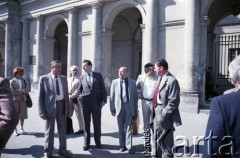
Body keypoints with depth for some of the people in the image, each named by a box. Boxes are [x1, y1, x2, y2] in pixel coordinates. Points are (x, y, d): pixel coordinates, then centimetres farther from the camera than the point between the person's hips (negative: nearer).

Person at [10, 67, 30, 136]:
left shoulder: (25, 81, 10)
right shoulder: (12, 81, -1)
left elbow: (27, 91, 2)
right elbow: (12, 91, -11)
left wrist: (18, 91, -13)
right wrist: (22, 91, -12)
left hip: (23, 100, 3)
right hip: (15, 100, -3)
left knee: (22, 115, 9)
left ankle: (22, 129, 25)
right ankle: (15, 130, 13)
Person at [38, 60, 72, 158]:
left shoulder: (64, 78, 8)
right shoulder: (44, 78, -4)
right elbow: (40, 96, -5)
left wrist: (67, 107, 7)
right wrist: (41, 111, -12)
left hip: (62, 106, 4)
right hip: (50, 107, -4)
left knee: (63, 130, 13)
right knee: (49, 131, 8)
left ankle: (62, 150, 27)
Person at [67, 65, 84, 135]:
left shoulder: (79, 80, -5)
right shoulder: (68, 79, 14)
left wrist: (72, 96, -18)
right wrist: (68, 96, -6)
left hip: (76, 98, -6)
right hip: (69, 99, 6)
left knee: (79, 114, 1)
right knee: (68, 114, 10)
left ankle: (81, 129, 9)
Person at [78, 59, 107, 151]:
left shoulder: (98, 75, 4)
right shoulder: (82, 77, 9)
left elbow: (103, 88, 3)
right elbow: (80, 89, 19)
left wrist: (104, 100, -6)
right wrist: (80, 98, 2)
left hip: (96, 101, -2)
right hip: (85, 102, 2)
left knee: (97, 123, 3)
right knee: (86, 123, 7)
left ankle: (98, 143, 17)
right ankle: (86, 143, 16)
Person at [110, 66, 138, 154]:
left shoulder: (132, 82, 3)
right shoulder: (115, 82, 4)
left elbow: (135, 96, 5)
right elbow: (112, 96, 4)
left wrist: (136, 109, 5)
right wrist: (112, 108, -1)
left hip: (129, 108, -1)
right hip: (119, 107, 1)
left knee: (128, 127, -1)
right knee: (121, 128, 10)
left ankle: (129, 146, 5)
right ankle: (122, 145, 22)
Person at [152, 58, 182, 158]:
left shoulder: (172, 81, -17)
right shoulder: (160, 78, 11)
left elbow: (173, 102, -21)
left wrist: (163, 114, -20)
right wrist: (156, 110, 11)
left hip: (164, 116, -9)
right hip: (157, 113, 9)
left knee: (165, 141, 3)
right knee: (156, 140, 21)